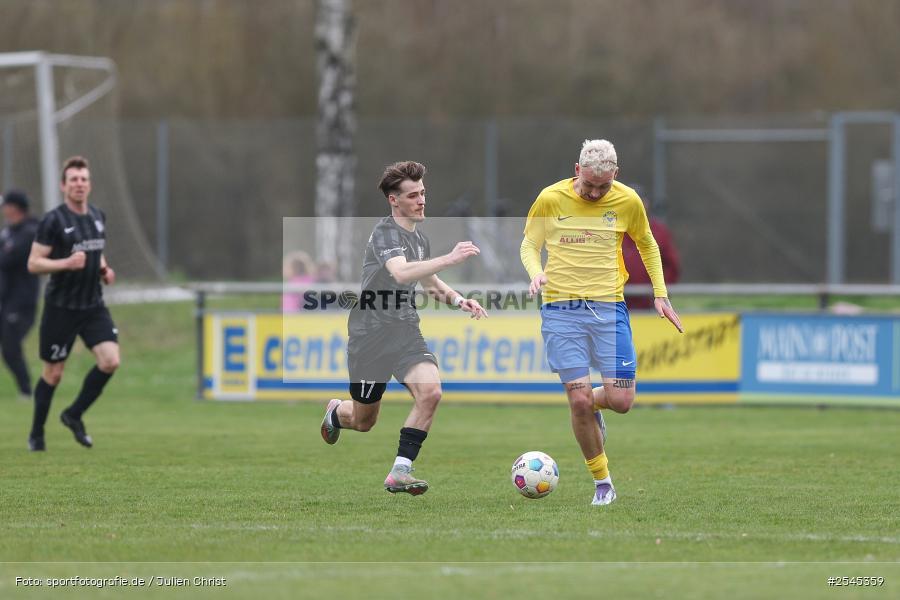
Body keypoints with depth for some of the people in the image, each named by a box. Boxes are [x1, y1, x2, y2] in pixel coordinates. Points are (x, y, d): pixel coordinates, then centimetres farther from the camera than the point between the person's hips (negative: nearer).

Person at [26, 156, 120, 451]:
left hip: (93, 305, 5)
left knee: (110, 361, -12)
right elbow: (33, 263, -13)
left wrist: (104, 269, 4)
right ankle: (36, 433, 23)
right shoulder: (53, 221, -12)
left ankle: (74, 415, 9)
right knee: (53, 374, 3)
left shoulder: (98, 217, 8)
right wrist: (66, 263, -26)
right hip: (60, 308, -5)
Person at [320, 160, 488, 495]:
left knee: (430, 392, -21)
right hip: (370, 334, -6)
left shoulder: (418, 237, 12)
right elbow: (401, 273, -35)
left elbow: (429, 282, 29)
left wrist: (458, 300, 11)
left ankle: (399, 473, -14)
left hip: (405, 331, 6)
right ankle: (335, 412, 45)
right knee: (364, 422, 6)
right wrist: (449, 259, -42)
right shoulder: (385, 233, -15)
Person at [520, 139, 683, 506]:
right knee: (579, 400, -9)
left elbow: (647, 246, 18)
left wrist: (660, 294, 13)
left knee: (620, 400, -8)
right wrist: (536, 272, -12)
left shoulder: (627, 201, 1)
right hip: (561, 309, -1)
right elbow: (529, 245, 9)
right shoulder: (551, 199, -3)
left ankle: (591, 409, 30)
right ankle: (602, 482, 8)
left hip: (609, 307, 1)